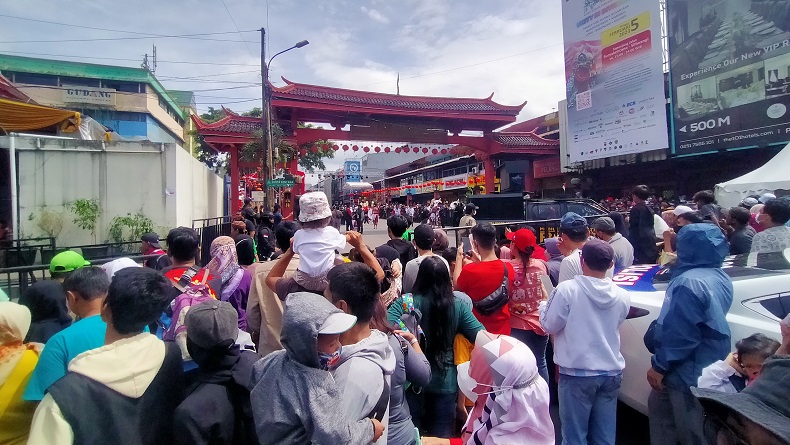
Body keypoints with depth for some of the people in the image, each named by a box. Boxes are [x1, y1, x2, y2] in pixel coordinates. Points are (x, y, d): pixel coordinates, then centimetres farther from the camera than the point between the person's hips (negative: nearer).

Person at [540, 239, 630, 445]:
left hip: (577, 373, -5)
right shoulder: (622, 296, -2)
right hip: (612, 373, 5)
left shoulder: (567, 289, -16)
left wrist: (543, 306, 10)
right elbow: (614, 325, 13)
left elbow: (550, 325, -8)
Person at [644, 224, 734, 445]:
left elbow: (678, 332, -25)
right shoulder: (720, 277, 5)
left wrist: (659, 365, -14)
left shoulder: (689, 281, -26)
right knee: (659, 407, 22)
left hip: (689, 372, -9)